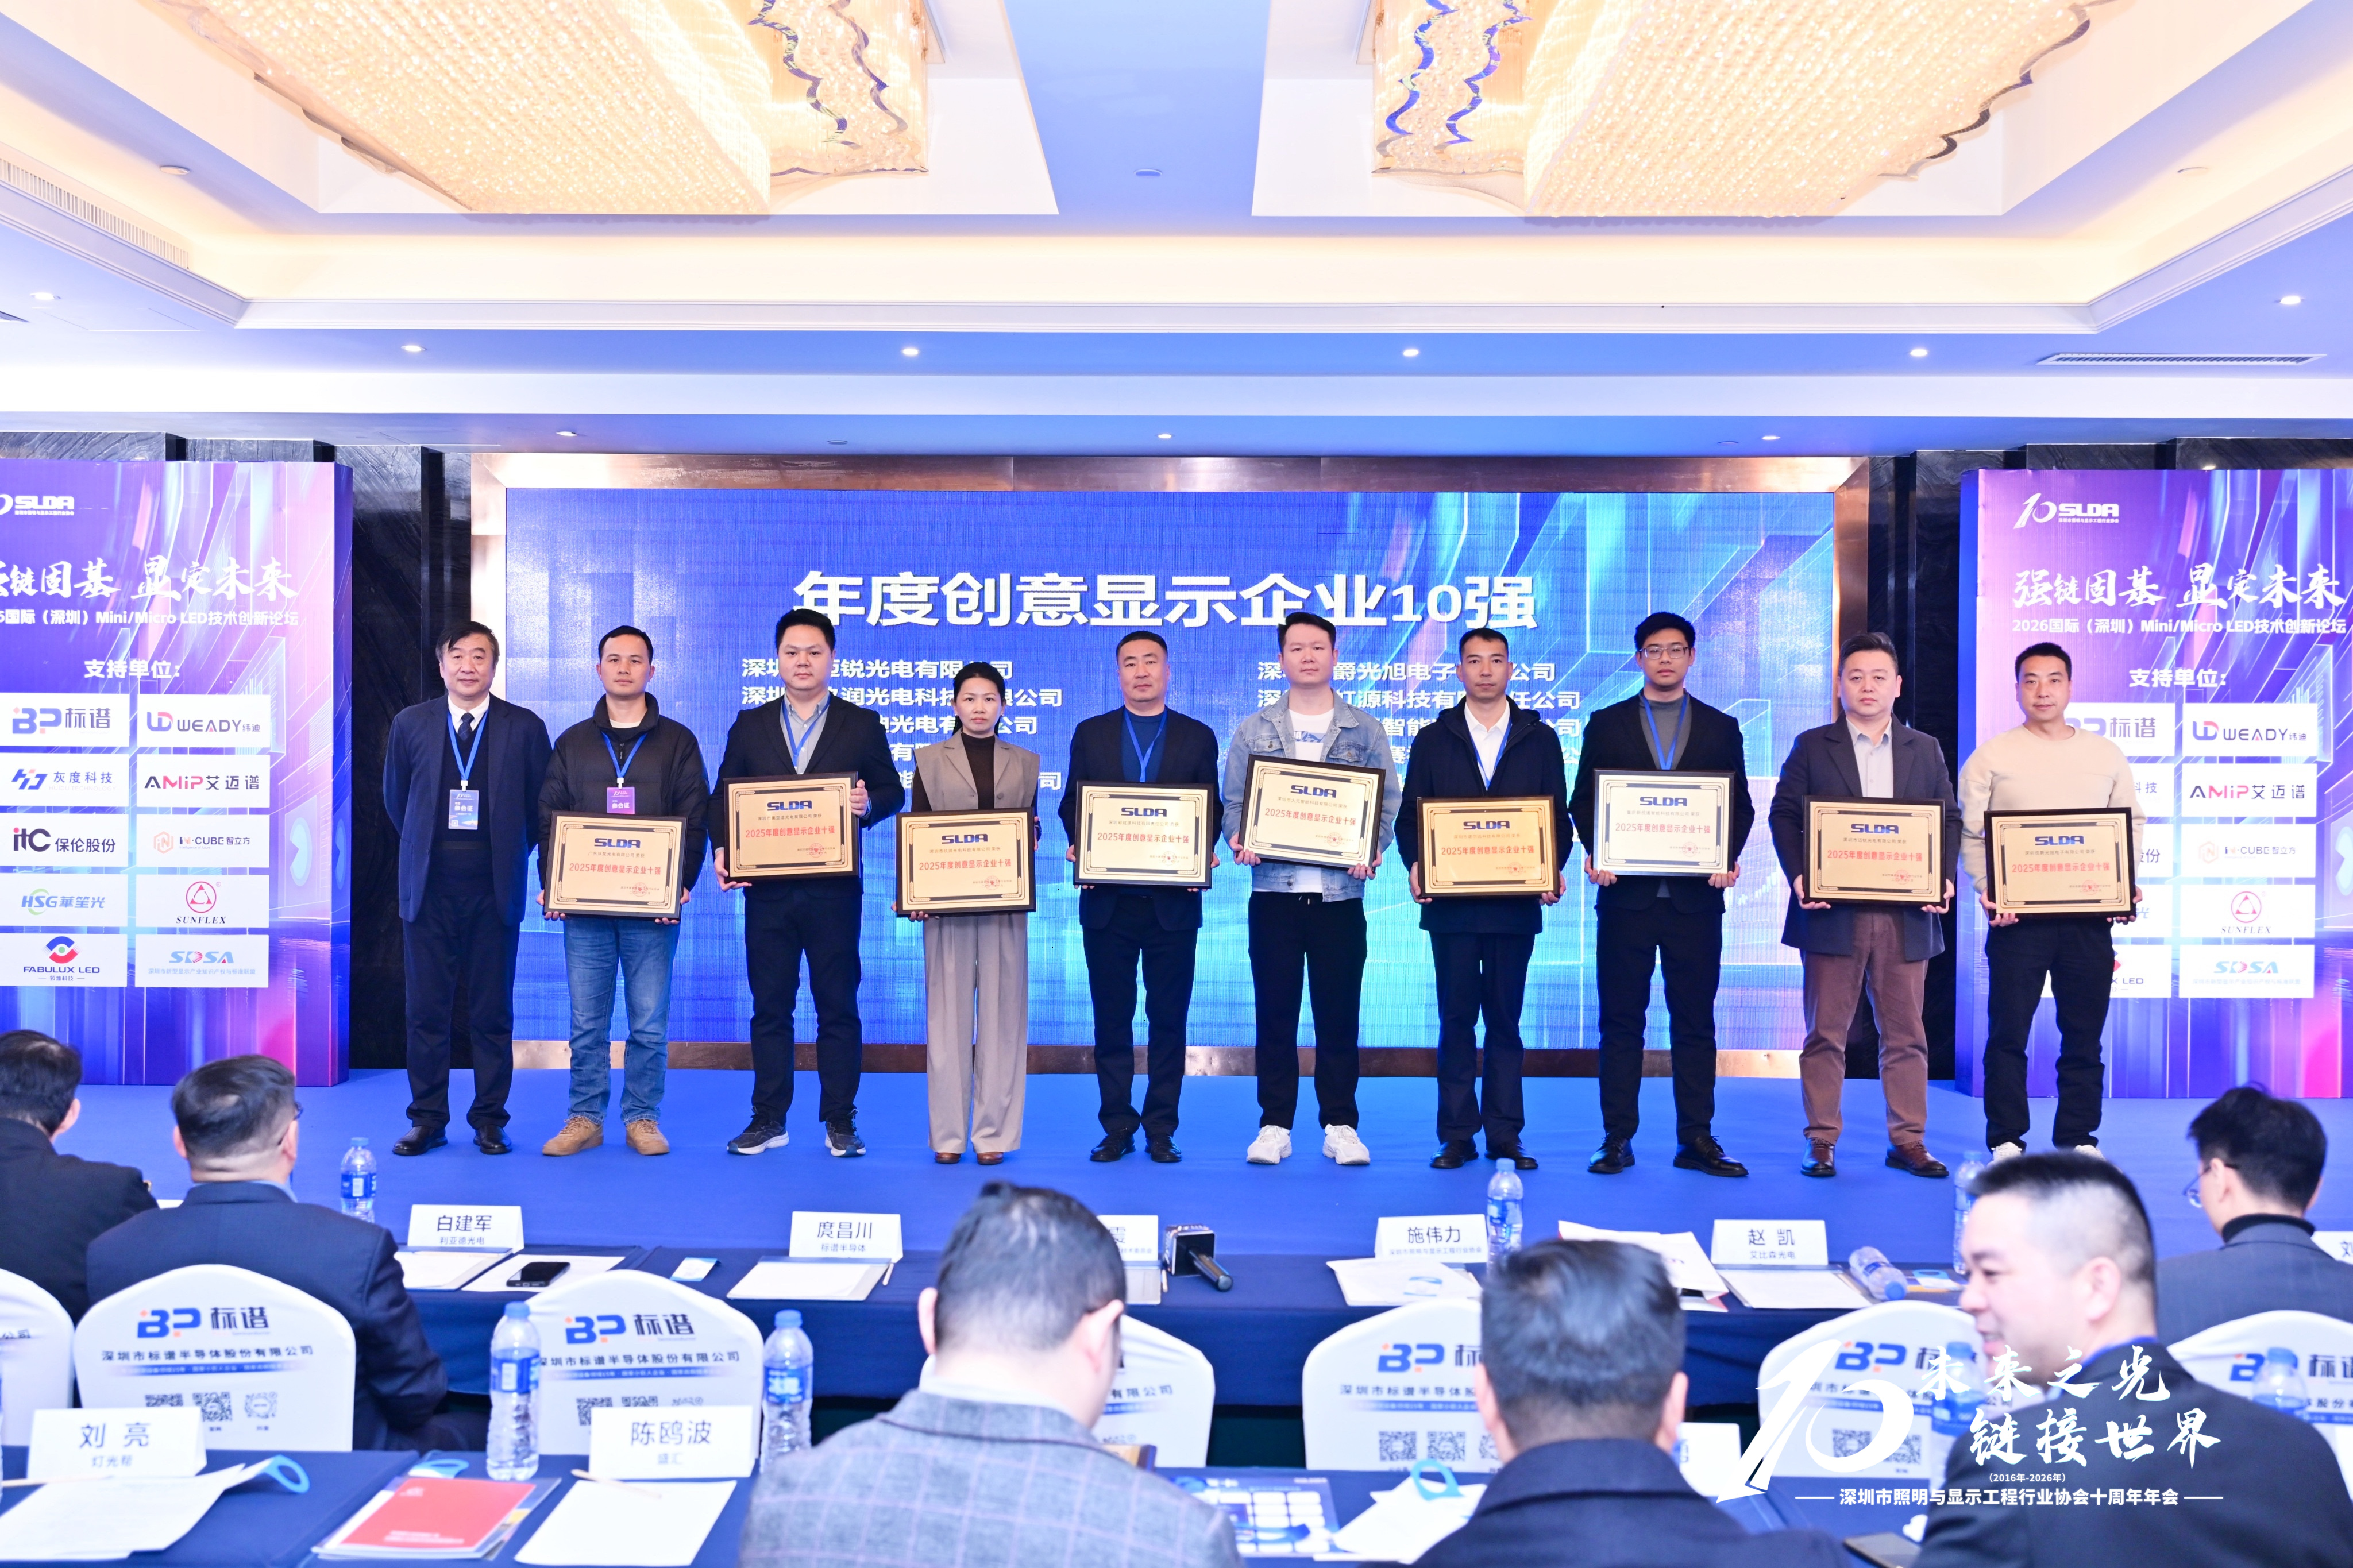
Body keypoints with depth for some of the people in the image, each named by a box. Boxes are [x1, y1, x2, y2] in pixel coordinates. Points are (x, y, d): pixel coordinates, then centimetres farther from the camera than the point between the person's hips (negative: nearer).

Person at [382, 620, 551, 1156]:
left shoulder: (525, 728, 2)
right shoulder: (410, 724, 7)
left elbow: (539, 806, 8)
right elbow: (397, 799, 17)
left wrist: (509, 852, 7)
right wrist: (428, 848, 15)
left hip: (494, 888, -1)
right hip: (429, 886, 1)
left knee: (493, 1011, 4)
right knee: (426, 1009, 5)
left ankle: (490, 1121, 14)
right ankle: (427, 1120, 15)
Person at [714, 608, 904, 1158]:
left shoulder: (862, 723, 6)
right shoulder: (750, 725, 11)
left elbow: (893, 792, 5)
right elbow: (725, 797, 9)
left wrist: (868, 803, -17)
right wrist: (722, 850, -8)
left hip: (835, 886, -2)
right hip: (767, 886, 2)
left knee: (838, 1005, 3)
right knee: (769, 1006, 7)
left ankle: (840, 1122, 11)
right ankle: (768, 1119, 16)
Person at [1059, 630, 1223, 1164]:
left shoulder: (1198, 737, 9)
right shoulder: (1091, 733, 11)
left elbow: (1213, 810, 6)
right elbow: (1072, 805, 9)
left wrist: (1204, 854, -12)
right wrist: (1079, 847, -10)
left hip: (1173, 899, -1)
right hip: (1108, 899, 1)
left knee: (1169, 1018, 3)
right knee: (1112, 1018, 5)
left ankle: (1162, 1130, 13)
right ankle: (1117, 1128, 14)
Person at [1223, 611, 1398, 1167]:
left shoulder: (1365, 730, 8)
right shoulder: (1254, 730, 9)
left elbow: (1388, 800, 5)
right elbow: (1233, 801, 7)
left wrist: (1373, 849, -12)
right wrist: (1239, 840, -12)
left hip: (1340, 892, 0)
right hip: (1274, 890, 0)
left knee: (1339, 1013, 4)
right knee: (1275, 1013, 5)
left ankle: (1340, 1126, 14)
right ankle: (1274, 1126, 13)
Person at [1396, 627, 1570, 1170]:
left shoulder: (1540, 739, 8)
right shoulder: (1433, 739, 8)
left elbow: (1558, 817, 6)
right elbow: (1410, 815, 5)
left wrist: (1553, 870, -11)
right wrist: (1415, 864, -12)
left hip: (1516, 903, 0)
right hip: (1451, 902, 0)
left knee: (1505, 1020, 7)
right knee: (1456, 1019, 4)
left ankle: (1505, 1135, 13)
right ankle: (1457, 1136, 11)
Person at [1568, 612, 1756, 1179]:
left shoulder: (1721, 727, 11)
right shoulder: (1606, 724, 9)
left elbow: (1740, 805, 7)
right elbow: (1584, 801, 5)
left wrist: (1729, 858, -11)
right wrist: (1595, 853, -12)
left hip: (1696, 894, 1)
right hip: (1626, 891, 0)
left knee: (1695, 1020, 5)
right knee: (1621, 1019, 2)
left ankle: (1696, 1139, 12)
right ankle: (1617, 1139, 8)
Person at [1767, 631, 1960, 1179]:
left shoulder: (1926, 749, 13)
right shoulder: (1812, 746, 6)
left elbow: (1950, 819, 11)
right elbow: (1783, 815, 1)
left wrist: (1945, 876, -5)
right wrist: (1798, 876, -13)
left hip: (1906, 915, 2)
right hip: (1833, 913, -2)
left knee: (1906, 1033, 7)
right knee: (1825, 1033, 2)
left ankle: (1908, 1140, 17)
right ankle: (1822, 1143, 9)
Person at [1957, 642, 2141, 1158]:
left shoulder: (2106, 755, 12)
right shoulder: (1992, 757, 3)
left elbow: (2131, 824, 14)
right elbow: (1970, 831, 0)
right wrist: (1985, 886, -15)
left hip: (2088, 914, 3)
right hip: (2017, 914, -2)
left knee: (2084, 1033, 8)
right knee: (2009, 1031, 0)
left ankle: (2078, 1138, 19)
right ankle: (2006, 1141, 9)